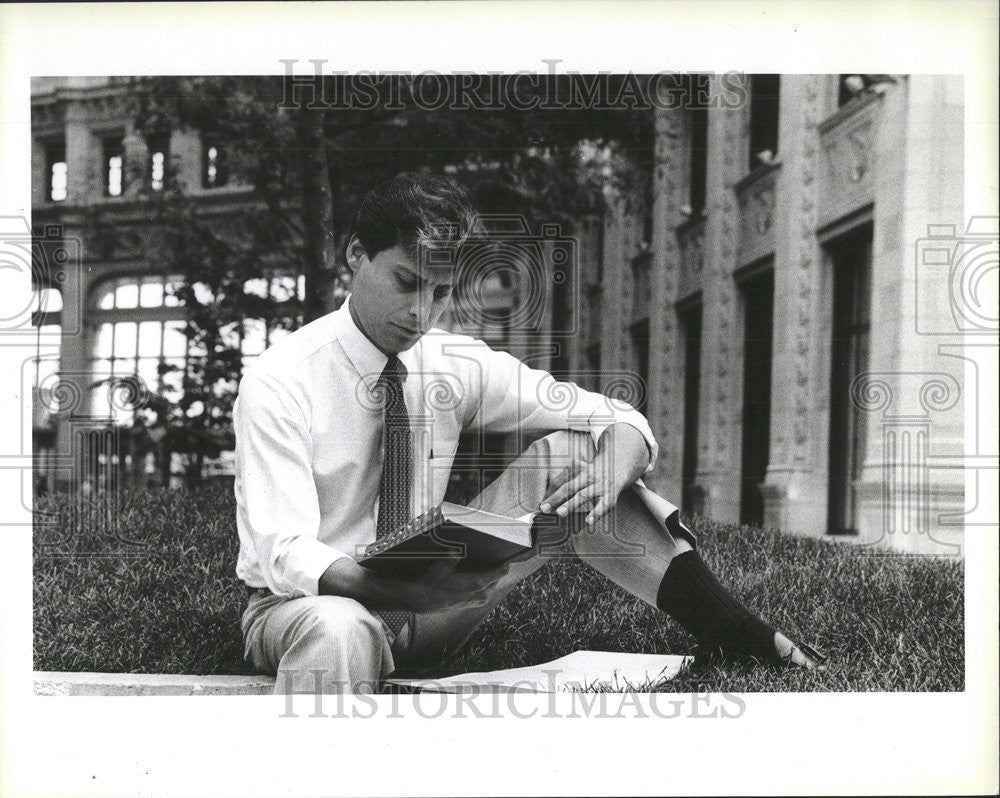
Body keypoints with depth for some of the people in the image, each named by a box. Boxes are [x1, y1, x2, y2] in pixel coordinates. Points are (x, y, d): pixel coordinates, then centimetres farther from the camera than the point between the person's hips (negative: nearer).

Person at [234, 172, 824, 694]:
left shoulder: (460, 364, -4)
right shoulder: (281, 381, -17)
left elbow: (624, 423, -4)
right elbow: (283, 552, -26)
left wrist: (609, 470, -28)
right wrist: (395, 590, -45)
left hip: (427, 604, 5)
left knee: (570, 451, -12)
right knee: (341, 632, -45)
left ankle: (730, 633, -11)